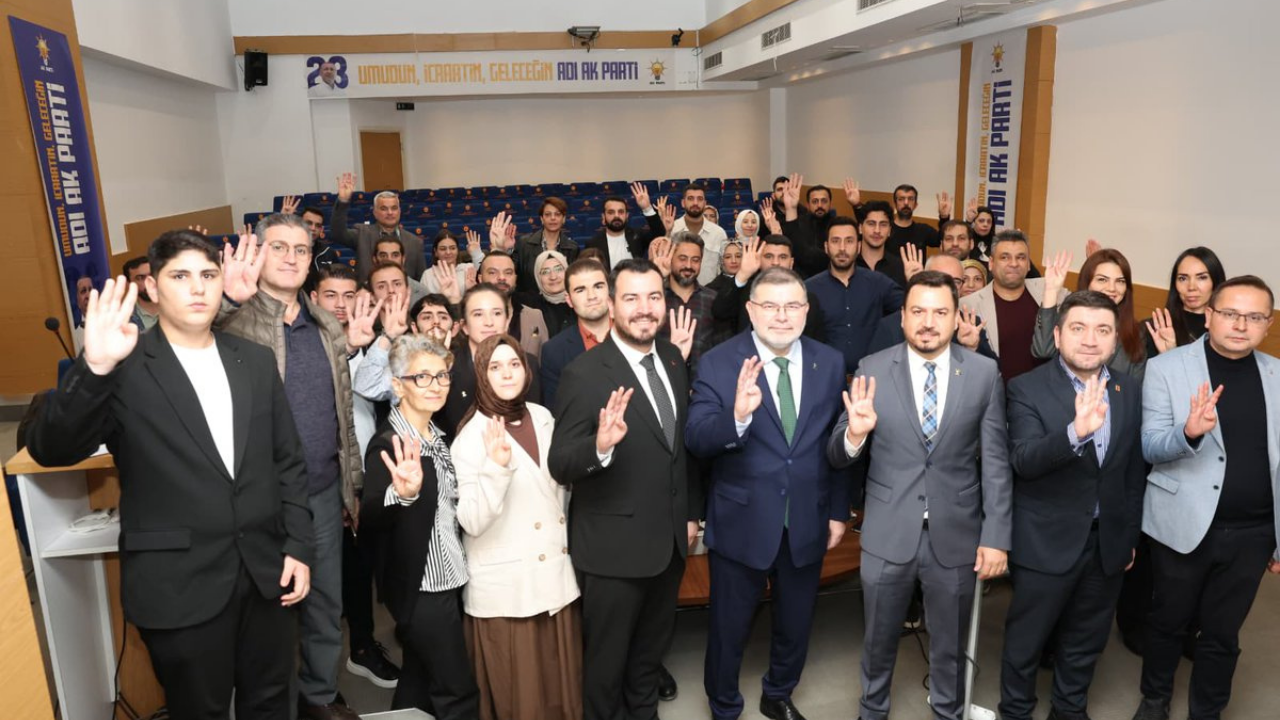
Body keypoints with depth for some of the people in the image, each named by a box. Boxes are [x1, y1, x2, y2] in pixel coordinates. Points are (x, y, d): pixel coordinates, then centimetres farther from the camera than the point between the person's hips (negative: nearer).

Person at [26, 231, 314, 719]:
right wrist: (94, 367, -34)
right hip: (179, 584, -3)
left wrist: (299, 546, 2)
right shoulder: (125, 370, -7)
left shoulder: (256, 360, 5)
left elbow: (288, 461, 7)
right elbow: (49, 450, -19)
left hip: (266, 572, 4)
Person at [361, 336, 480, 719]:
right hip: (421, 590, -8)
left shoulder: (437, 435, 6)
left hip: (447, 584, 8)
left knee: (419, 686, 19)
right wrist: (402, 493, -51)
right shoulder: (389, 443, -19)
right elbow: (370, 519, -32)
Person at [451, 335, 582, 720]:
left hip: (555, 575, 5)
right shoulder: (471, 436, -11)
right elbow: (472, 522, -20)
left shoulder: (543, 417, 4)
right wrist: (496, 467, -30)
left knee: (563, 685, 15)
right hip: (505, 587, -5)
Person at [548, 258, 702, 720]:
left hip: (670, 539, 6)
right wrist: (600, 445, -41)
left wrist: (691, 513, 13)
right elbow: (559, 466, -21)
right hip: (613, 547, -6)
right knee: (606, 659, 16)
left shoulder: (672, 359, 0)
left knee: (652, 648, 26)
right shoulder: (585, 374, -19)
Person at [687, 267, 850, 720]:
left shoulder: (830, 363, -2)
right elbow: (695, 440, -22)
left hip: (807, 524, 4)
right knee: (729, 629, 16)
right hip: (742, 524, -3)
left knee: (796, 624, 23)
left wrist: (838, 511, 8)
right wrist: (738, 415, -40)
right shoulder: (719, 363, -13)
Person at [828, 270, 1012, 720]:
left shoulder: (984, 373, -5)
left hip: (956, 535, 0)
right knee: (879, 641, 20)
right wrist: (855, 433, -28)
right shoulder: (872, 370, -7)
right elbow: (838, 457, -6)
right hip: (888, 534, 0)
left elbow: (996, 462, -2)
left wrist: (996, 537, -6)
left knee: (950, 647, 21)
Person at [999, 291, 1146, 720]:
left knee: (1087, 640, 22)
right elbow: (1023, 461, -28)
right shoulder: (1027, 389, -15)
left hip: (1107, 542, 5)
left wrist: (1131, 536, 14)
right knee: (1025, 641, 12)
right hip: (1046, 544, -4)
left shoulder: (1130, 391, 1)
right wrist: (1076, 430, -45)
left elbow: (1135, 471, 10)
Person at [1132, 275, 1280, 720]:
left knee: (1222, 633, 15)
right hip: (1184, 524, -2)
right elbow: (1150, 447, -12)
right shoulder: (1165, 367, -8)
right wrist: (1190, 431, -33)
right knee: (1168, 620, 16)